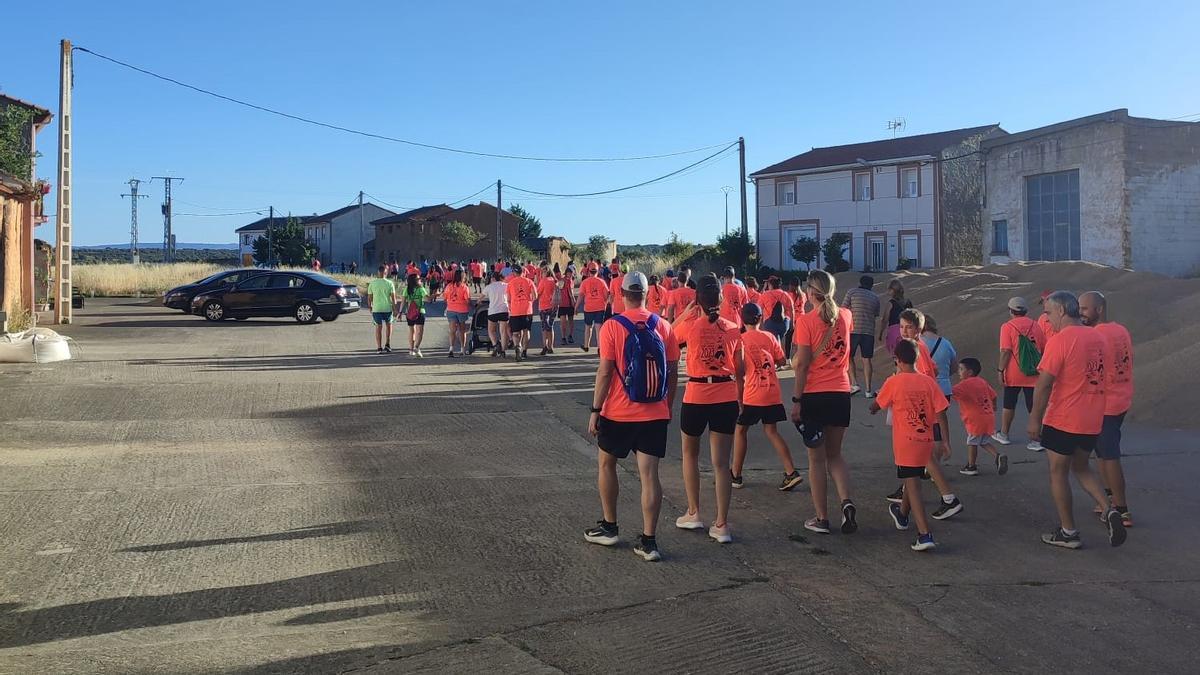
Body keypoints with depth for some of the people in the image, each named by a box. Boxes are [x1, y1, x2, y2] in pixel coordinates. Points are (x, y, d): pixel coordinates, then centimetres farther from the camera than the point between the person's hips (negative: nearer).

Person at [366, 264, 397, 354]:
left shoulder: (372, 283, -3)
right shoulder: (389, 283, -6)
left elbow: (369, 297, 2)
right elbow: (393, 297, -6)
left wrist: (370, 307, 16)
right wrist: (394, 308, 4)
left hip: (376, 309, 0)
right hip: (388, 308, 0)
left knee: (378, 327, 8)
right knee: (388, 325, 21)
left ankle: (379, 347, 6)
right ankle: (387, 344, 15)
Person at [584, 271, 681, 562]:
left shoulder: (612, 327, -10)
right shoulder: (664, 327, 1)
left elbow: (605, 372, -12)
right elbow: (673, 372, 5)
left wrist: (595, 410, -4)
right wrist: (668, 407, 17)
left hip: (618, 412, -2)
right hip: (655, 414, 2)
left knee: (607, 464, 19)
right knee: (649, 473, 3)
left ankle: (609, 527, 28)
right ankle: (648, 541, 2)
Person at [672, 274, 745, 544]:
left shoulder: (690, 326, -9)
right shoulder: (732, 329, -1)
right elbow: (740, 370, 5)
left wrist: (687, 310, 12)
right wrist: (740, 400, 16)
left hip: (696, 397, -2)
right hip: (726, 399, 2)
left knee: (690, 454, 21)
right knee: (721, 462, 6)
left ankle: (693, 514, 24)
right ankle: (721, 525, 7)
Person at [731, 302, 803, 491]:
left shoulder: (741, 339, -8)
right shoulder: (769, 337, 3)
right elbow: (782, 361, 7)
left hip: (752, 395, -4)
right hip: (773, 393, 4)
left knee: (740, 430, 11)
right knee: (771, 431, 12)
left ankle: (736, 474, 17)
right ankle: (791, 472, 3)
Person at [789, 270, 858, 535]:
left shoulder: (805, 320, -12)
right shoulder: (846, 316, 3)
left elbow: (801, 364, -14)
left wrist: (796, 400, -9)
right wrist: (830, 302, 25)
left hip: (813, 395, -4)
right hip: (841, 394, 4)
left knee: (816, 458, 7)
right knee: (835, 454, 17)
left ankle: (822, 519, 13)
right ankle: (847, 502, -4)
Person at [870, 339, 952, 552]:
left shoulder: (893, 382, -9)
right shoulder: (928, 382, 0)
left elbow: (874, 408, 2)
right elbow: (941, 413, -3)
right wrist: (944, 441, 2)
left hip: (905, 442, -5)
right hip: (926, 442, 5)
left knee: (913, 485, -5)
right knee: (913, 480, 24)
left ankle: (925, 535, -16)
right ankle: (902, 514, 48)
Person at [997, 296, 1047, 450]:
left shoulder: (1007, 327, -9)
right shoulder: (1035, 326, 3)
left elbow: (1006, 351, -15)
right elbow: (1044, 349, 8)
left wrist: (1001, 370, -8)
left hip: (1013, 375, -2)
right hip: (1033, 375, 2)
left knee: (1009, 405, 15)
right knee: (1033, 408, 3)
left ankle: (1004, 434, 26)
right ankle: (1036, 440, 0)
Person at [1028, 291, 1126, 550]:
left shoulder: (1059, 340, -17)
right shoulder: (1098, 337, 6)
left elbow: (1044, 384, -19)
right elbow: (1098, 376, 14)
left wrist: (1035, 419, -13)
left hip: (1062, 421, -7)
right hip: (1093, 421, 7)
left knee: (1058, 473, 7)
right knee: (1081, 468, 23)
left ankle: (1068, 532, 12)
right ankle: (1108, 511, 4)